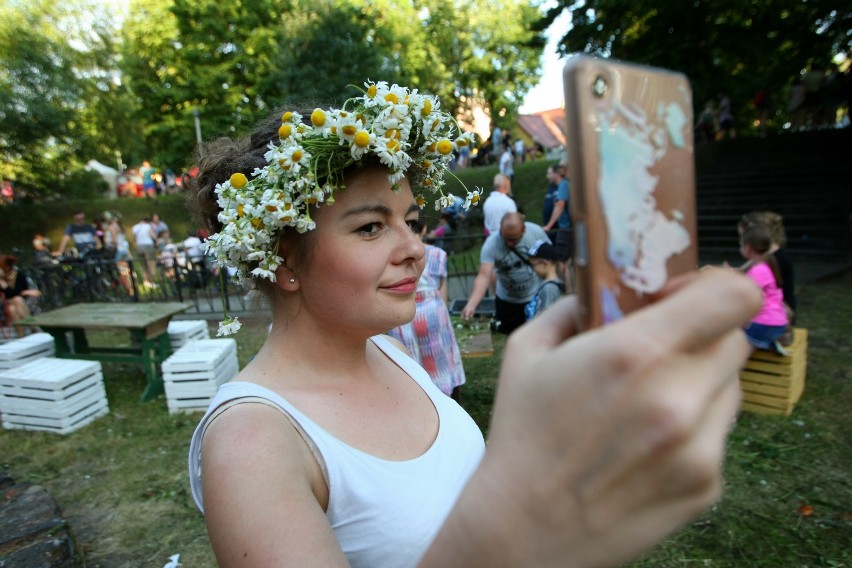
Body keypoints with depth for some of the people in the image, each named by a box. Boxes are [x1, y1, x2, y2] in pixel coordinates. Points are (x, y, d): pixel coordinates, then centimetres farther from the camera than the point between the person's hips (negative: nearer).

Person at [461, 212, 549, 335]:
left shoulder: (536, 232, -21)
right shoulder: (491, 244, -26)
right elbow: (484, 276, -34)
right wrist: (471, 304, -49)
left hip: (537, 297, 1)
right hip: (507, 301, 0)